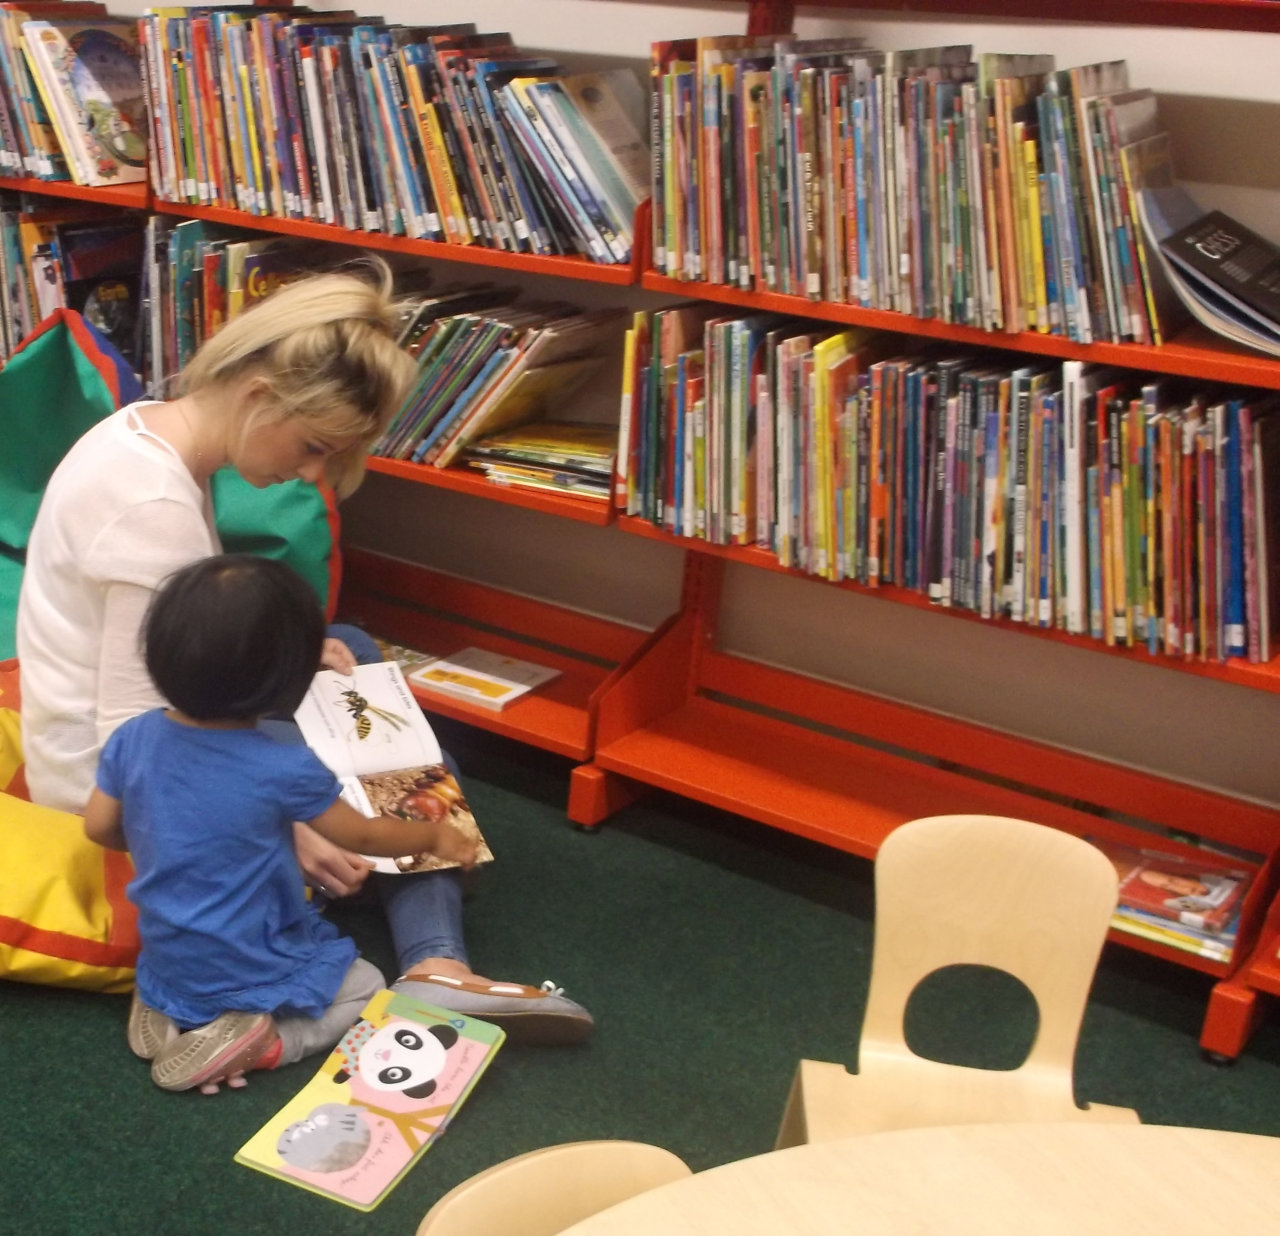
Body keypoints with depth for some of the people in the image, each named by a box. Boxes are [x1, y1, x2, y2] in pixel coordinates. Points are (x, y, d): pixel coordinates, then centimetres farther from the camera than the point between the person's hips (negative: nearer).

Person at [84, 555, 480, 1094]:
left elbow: (99, 828, 0)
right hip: (249, 974, -5)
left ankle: (170, 1011, 10)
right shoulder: (284, 769, -26)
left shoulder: (132, 738, -14)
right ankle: (260, 1042, -6)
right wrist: (435, 835, 9)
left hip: (165, 962, 5)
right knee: (364, 986, 19)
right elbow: (361, 836, -9)